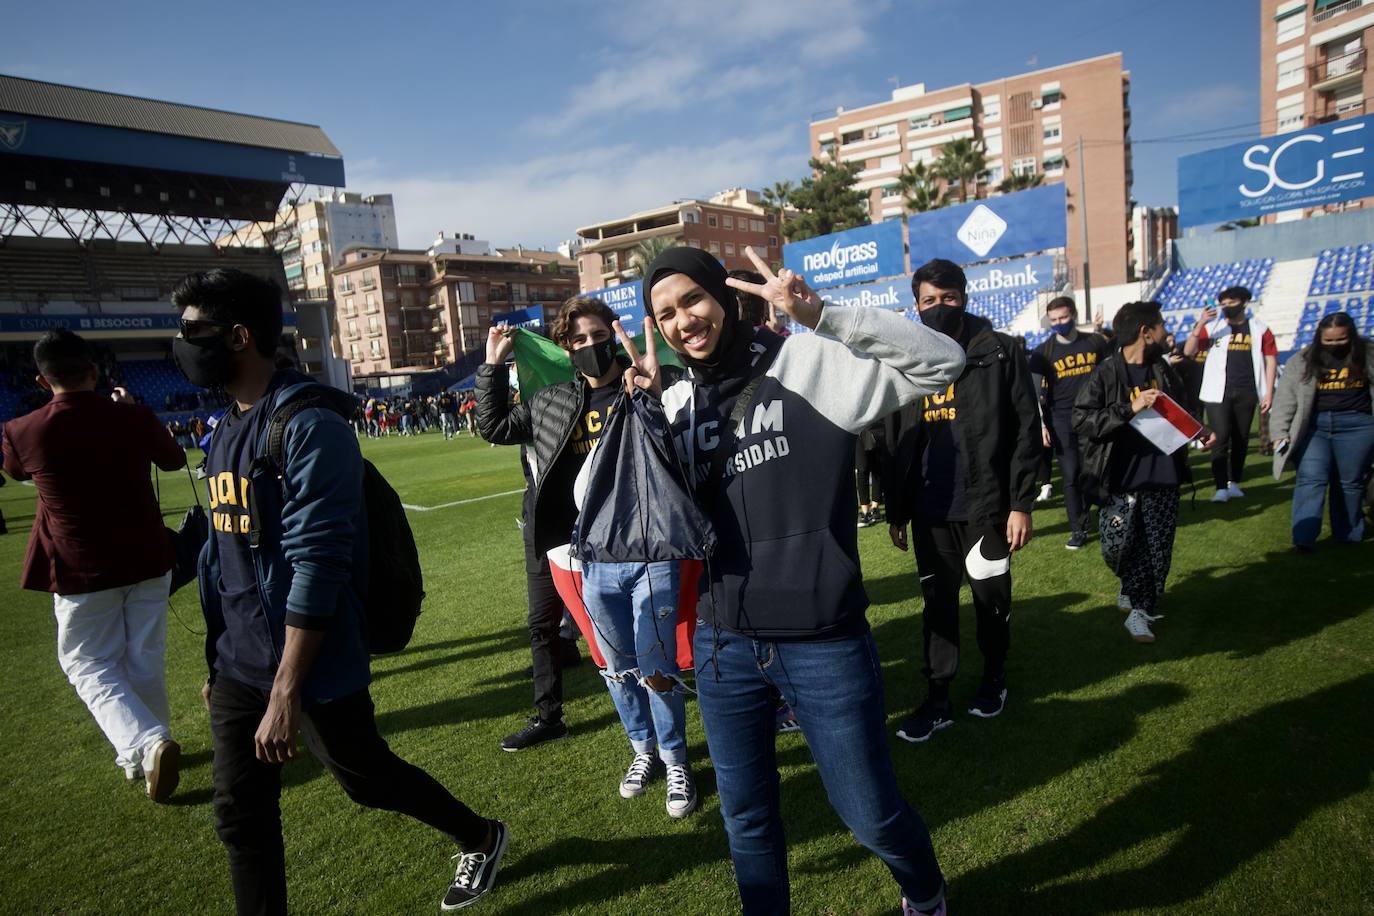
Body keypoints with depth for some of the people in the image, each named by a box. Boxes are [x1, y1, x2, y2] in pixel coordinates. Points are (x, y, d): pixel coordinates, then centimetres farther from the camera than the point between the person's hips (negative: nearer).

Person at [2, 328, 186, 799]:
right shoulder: (135, 417, -11)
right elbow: (175, 460, 9)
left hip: (81, 572, -2)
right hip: (148, 561, 2)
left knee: (90, 666, 11)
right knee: (144, 662, 15)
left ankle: (147, 746, -10)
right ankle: (147, 752, 29)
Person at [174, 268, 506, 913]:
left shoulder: (309, 426, -19)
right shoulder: (223, 432, 9)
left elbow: (317, 565, -24)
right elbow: (221, 552, 15)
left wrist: (284, 692, -24)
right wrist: (218, 661, 18)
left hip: (313, 667, -7)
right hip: (236, 668, 7)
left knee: (367, 780, 12)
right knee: (240, 819, 12)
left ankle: (481, 838, 37)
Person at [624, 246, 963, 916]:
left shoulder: (810, 362, -7)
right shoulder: (680, 403, 6)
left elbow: (941, 361, -13)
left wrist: (821, 315, -23)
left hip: (823, 641, -3)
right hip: (724, 645, 4)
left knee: (870, 815, 13)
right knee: (745, 816, 19)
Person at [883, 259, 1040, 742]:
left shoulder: (1001, 353, -2)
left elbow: (1026, 430, -5)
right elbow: (899, 443, 9)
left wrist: (1021, 503, -11)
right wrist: (895, 509, 8)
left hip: (986, 504, -2)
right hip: (929, 509, 3)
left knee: (992, 599, 13)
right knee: (937, 602, 10)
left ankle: (994, 677, 36)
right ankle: (937, 698, 19)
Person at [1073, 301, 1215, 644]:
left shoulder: (1163, 369, 8)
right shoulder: (1105, 373, -9)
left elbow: (1182, 409, 23)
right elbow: (1081, 420, -18)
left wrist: (1199, 431, 4)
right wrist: (1130, 409, -23)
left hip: (1162, 477, 5)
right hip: (1120, 480, -5)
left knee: (1158, 551, 5)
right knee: (1117, 547, 0)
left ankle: (1140, 609, 20)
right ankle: (1136, 592, 32)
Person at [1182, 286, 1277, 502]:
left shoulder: (1259, 329, 6)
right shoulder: (1213, 328, 3)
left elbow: (1270, 360, 7)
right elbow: (1188, 351, -4)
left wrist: (1268, 393, 0)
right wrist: (1200, 324, -17)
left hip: (1246, 393, 2)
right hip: (1218, 393, -2)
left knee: (1241, 439, 9)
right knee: (1221, 438, -8)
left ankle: (1234, 482, 21)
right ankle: (1221, 488, -9)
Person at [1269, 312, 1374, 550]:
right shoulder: (1302, 361, 1)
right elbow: (1285, 399, -1)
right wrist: (1280, 433, -7)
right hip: (1312, 425, -1)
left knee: (1350, 481, 9)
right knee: (1310, 478, -11)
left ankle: (1348, 535, 24)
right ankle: (1303, 538, -14)